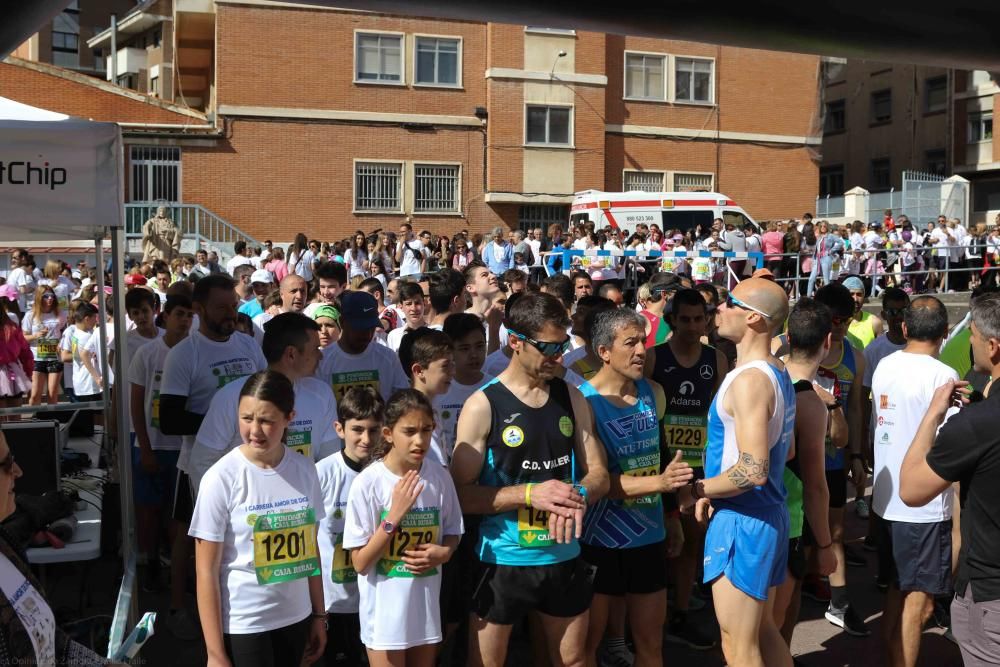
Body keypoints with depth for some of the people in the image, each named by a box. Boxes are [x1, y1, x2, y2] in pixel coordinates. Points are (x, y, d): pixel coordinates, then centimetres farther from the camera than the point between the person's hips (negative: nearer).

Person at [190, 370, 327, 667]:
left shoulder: (304, 469, -1)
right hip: (242, 626, -4)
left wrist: (319, 615, 11)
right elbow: (206, 571, -11)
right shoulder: (222, 477, -14)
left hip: (295, 618, 4)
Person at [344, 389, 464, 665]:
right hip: (385, 610, -4)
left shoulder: (439, 477, -6)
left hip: (427, 605, 4)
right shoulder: (367, 483, -17)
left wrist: (443, 553, -11)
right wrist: (394, 516, -24)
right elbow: (360, 563, -15)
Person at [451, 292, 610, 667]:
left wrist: (579, 495, -17)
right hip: (503, 561, -4)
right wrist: (530, 494, -24)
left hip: (564, 556, 5)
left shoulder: (572, 399, 3)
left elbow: (599, 474, 6)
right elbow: (461, 494, -13)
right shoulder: (483, 406, -12)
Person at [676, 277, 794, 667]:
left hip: (743, 522, -10)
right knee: (764, 632, 21)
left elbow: (753, 471, -30)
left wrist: (698, 489, -13)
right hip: (768, 516, 10)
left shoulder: (748, 380, -22)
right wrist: (713, 490, 6)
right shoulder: (778, 374, 9)